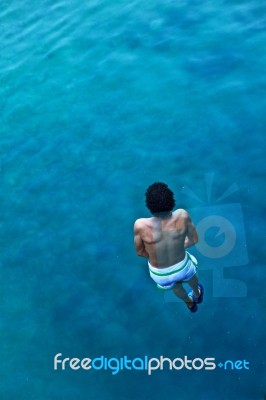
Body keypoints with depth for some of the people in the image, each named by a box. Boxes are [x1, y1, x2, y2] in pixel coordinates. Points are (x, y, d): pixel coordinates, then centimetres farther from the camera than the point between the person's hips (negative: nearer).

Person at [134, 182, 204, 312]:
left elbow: (140, 252, -14)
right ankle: (197, 294, 72)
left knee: (175, 284, 38)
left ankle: (190, 303, 69)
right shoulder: (182, 215, -29)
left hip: (160, 274, 0)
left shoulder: (140, 225, -33)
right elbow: (194, 239, -11)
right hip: (182, 267, 0)